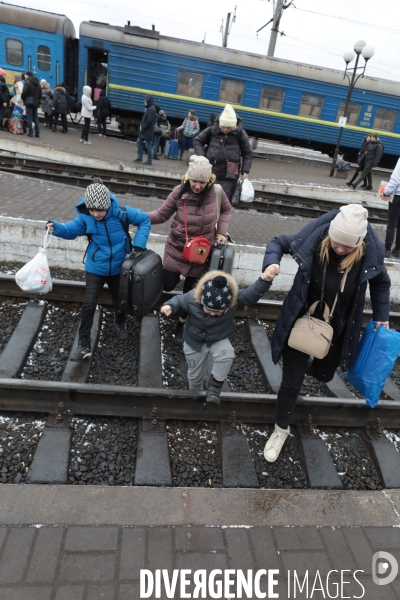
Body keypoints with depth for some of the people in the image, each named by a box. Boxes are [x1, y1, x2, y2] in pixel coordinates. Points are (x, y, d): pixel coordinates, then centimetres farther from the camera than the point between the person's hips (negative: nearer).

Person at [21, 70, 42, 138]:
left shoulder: (27, 82, -8)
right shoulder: (37, 83, 14)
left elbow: (24, 92, -14)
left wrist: (22, 97, 4)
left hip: (29, 101, -6)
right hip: (36, 102, 6)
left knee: (29, 117, -4)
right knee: (35, 117, 10)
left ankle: (30, 133, -7)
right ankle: (37, 133, 6)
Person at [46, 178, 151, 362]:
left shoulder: (121, 212, -20)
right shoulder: (85, 217, -16)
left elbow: (145, 221, -9)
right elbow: (71, 230, -3)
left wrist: (138, 245, -17)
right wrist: (56, 227, -25)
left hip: (119, 268, 0)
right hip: (95, 268, 0)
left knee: (119, 301, 19)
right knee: (88, 305, -6)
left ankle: (120, 325, 52)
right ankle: (84, 345, 5)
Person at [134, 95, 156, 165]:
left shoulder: (151, 109, -16)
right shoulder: (149, 108, 15)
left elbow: (149, 121, -23)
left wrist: (143, 128, -15)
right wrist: (142, 126, 8)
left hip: (148, 131, -10)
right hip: (144, 131, 10)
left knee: (148, 145, -4)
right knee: (139, 142, 14)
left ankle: (149, 160, 4)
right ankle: (140, 158, 19)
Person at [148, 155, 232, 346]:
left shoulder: (216, 192, -14)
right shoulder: (179, 192, -16)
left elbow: (226, 210, 5)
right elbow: (162, 214, -9)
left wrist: (221, 232, -6)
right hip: (176, 247, 0)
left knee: (190, 289, 11)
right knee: (168, 285, 5)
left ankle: (181, 324, 32)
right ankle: (174, 273, 45)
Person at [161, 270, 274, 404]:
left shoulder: (234, 300, -28)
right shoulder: (192, 297, -28)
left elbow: (251, 294, -36)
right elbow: (179, 300, -11)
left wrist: (264, 282, -53)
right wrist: (169, 306, -31)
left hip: (219, 340, 0)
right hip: (194, 342, 1)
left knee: (227, 355, -34)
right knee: (195, 374, 15)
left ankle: (215, 387, -12)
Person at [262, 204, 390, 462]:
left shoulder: (372, 252, -19)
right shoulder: (312, 239, -26)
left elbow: (381, 283, 2)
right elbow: (278, 242, -8)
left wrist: (382, 316, 4)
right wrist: (272, 262, -28)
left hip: (337, 329, 3)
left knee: (324, 374, 24)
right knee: (291, 382, 5)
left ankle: (307, 369, 64)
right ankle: (281, 429, 32)